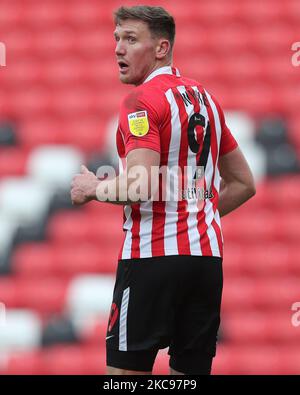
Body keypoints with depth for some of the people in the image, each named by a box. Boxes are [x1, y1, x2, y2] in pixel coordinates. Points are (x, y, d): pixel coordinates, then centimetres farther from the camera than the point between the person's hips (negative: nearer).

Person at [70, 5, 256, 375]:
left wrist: (92, 188, -3)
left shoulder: (142, 99, -9)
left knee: (126, 368, -4)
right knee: (192, 371, 8)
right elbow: (243, 183, 21)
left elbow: (139, 185, -20)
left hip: (153, 257, -8)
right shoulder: (204, 98, 16)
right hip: (207, 258, 8)